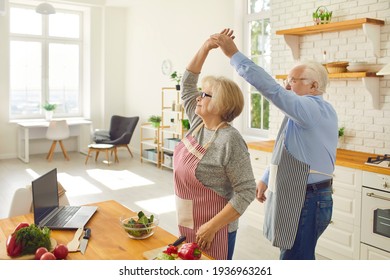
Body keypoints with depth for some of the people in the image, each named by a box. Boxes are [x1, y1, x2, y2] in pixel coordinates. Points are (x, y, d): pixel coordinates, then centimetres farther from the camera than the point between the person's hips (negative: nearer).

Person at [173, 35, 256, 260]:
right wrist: (206, 47, -2)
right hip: (188, 224, 8)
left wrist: (212, 227, -23)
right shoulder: (198, 123, -1)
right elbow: (187, 82, 7)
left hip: (214, 229, -8)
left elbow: (247, 191, -22)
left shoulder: (230, 141, -23)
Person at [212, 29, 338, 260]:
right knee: (301, 257, 19)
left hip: (307, 200, -10)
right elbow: (286, 152, 21)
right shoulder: (315, 111, 16)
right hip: (299, 196, 10)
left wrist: (234, 54, -26)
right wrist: (266, 179, 20)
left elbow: (271, 89, -29)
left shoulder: (313, 109, -17)